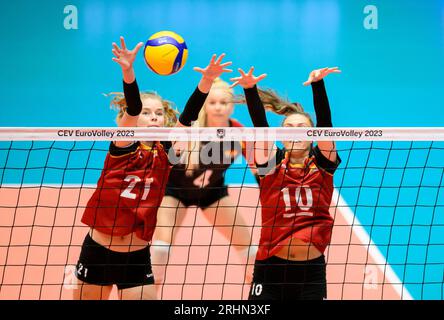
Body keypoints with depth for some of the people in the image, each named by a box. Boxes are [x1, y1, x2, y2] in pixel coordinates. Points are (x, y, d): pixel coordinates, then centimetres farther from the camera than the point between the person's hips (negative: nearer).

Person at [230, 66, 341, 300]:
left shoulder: (322, 163, 3)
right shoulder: (272, 163, 2)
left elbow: (324, 122, -10)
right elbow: (260, 126, -11)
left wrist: (318, 83, -24)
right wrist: (250, 88, -26)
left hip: (311, 270, 1)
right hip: (271, 267, -1)